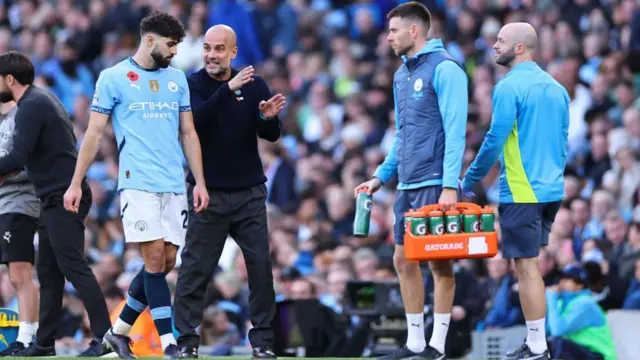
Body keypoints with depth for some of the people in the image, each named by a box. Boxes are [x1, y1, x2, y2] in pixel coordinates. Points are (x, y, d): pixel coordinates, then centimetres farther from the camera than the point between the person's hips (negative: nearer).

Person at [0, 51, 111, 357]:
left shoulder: (32, 106, -15)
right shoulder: (41, 99, 17)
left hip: (62, 197, -10)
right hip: (55, 197, 10)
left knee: (73, 266, -13)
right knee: (48, 272, 12)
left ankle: (103, 337, -16)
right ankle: (44, 344, 16)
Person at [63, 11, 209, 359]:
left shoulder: (177, 78, 14)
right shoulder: (113, 78, 0)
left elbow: (188, 133, 16)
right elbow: (94, 132, 1)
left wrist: (200, 182, 8)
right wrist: (75, 183, -3)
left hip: (174, 186, 5)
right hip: (138, 183, -5)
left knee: (166, 262, 3)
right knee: (155, 258, -12)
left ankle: (119, 330, 18)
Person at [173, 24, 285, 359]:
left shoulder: (254, 84, 2)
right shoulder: (193, 84, -5)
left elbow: (271, 136, -1)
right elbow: (196, 121, -24)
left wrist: (269, 118, -25)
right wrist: (228, 89, -35)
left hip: (249, 193, 2)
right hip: (208, 193, -2)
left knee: (261, 265, 0)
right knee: (195, 268, -2)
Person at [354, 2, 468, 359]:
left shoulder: (443, 69, -10)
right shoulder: (402, 75, 15)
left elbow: (455, 131, -15)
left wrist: (450, 185, -21)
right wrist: (381, 176, 19)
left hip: (435, 185, -8)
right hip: (407, 185, 8)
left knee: (439, 262, -2)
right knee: (404, 260, 9)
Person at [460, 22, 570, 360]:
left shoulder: (509, 87, -12)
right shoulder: (555, 88, 12)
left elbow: (494, 141, -15)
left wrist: (469, 181, -4)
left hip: (522, 193, -8)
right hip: (551, 190, 8)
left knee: (526, 266, -4)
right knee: (528, 263, 16)